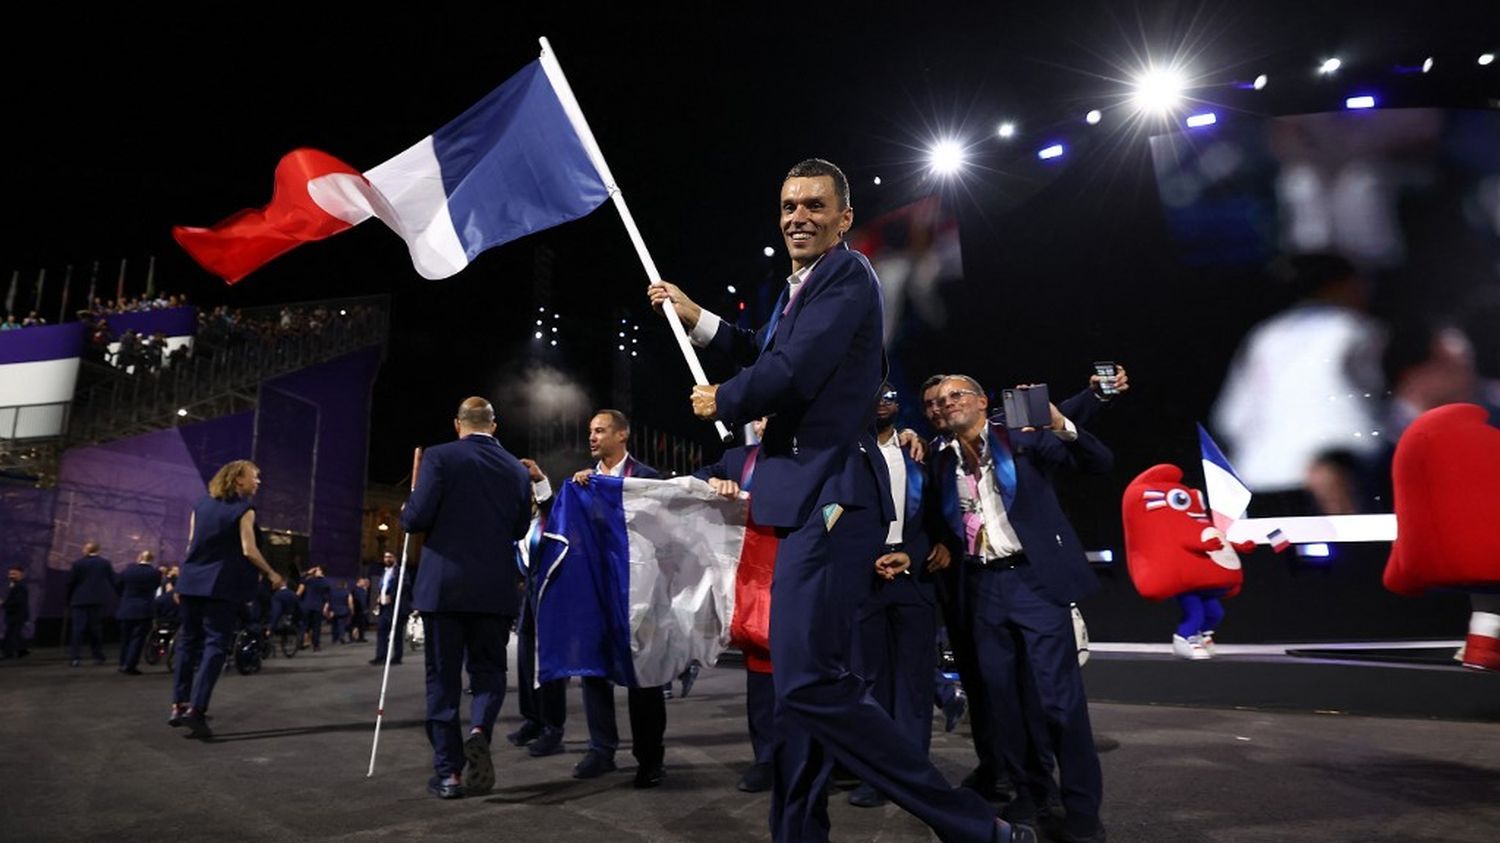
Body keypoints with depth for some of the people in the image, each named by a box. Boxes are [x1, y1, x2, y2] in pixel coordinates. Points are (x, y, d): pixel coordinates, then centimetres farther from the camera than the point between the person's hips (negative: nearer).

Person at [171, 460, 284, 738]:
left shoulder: (201, 503, 12)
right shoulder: (244, 509, -8)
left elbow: (191, 545, 14)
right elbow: (248, 550, -13)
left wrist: (184, 580, 20)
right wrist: (271, 574, 1)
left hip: (192, 583, 6)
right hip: (223, 585, -6)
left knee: (188, 641, 14)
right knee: (215, 645, -4)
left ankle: (179, 706, 18)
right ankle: (195, 709, -11)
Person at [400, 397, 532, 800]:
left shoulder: (439, 457, -5)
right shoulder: (518, 469, 5)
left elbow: (417, 518, -10)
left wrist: (405, 514, 12)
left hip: (443, 585, -2)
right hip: (496, 588, 2)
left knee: (443, 677, 8)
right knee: (489, 668, 15)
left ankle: (449, 771, 11)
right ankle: (479, 730, -12)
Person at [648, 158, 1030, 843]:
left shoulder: (847, 274, -11)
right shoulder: (801, 286, 20)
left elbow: (792, 373, -22)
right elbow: (768, 353, 36)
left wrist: (719, 402, -3)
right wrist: (694, 316, 31)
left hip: (830, 495, -11)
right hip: (811, 498, 11)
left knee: (810, 680, -15)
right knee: (799, 681, 16)